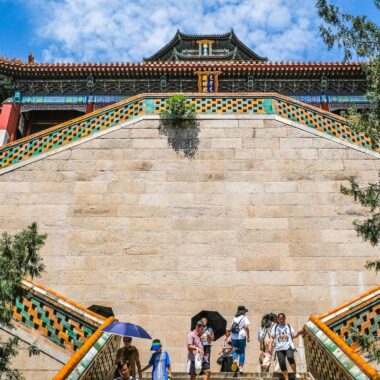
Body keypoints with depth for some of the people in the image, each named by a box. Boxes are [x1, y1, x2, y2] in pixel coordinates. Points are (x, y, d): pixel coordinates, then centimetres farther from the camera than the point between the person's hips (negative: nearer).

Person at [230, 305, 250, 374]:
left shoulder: (234, 318, 15)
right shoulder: (244, 318, 2)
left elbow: (231, 328, 12)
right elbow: (247, 327, -11)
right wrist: (248, 336, -7)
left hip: (234, 337, 3)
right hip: (241, 336, -3)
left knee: (235, 350, 13)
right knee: (242, 351, 7)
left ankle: (235, 359, -16)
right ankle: (241, 367, 4)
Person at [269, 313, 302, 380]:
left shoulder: (289, 326, 14)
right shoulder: (275, 327, 13)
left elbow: (293, 336, 14)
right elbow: (272, 337, 12)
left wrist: (298, 334, -5)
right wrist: (270, 346, 0)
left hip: (289, 346, -2)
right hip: (279, 348, 2)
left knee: (290, 357, -30)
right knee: (282, 363, -9)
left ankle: (295, 372, -10)